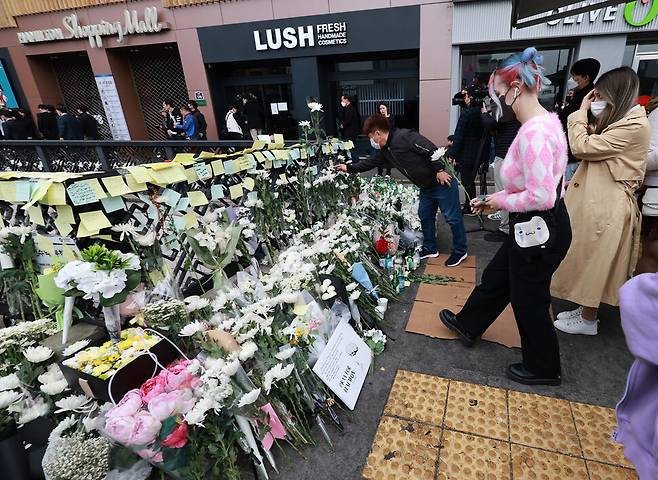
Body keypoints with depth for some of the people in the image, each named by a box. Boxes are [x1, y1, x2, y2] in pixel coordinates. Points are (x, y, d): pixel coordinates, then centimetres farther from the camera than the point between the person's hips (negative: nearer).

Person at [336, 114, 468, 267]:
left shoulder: (404, 136, -21)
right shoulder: (386, 150, 8)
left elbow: (432, 150, -24)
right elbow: (371, 162, 19)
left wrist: (440, 170, -23)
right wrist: (348, 168, 21)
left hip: (441, 182, -9)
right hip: (426, 187, 10)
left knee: (452, 217, 2)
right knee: (425, 216, 18)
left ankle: (460, 251, 16)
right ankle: (430, 248, 33)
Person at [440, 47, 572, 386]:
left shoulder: (533, 132, -26)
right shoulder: (547, 120, 6)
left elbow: (542, 197, -31)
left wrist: (502, 201, -13)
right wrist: (497, 199, 9)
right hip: (539, 226, 10)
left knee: (529, 300, 11)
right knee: (495, 278, 24)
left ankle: (543, 368, 35)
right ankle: (467, 325, 46)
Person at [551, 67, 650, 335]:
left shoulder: (633, 127, -18)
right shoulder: (621, 122, 14)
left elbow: (581, 147, -19)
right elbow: (591, 144, 16)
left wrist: (581, 112, -9)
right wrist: (584, 113, 8)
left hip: (606, 206, -10)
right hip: (596, 200, 10)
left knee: (593, 263, 2)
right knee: (589, 262, 17)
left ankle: (588, 321, 18)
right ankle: (585, 310, 30)